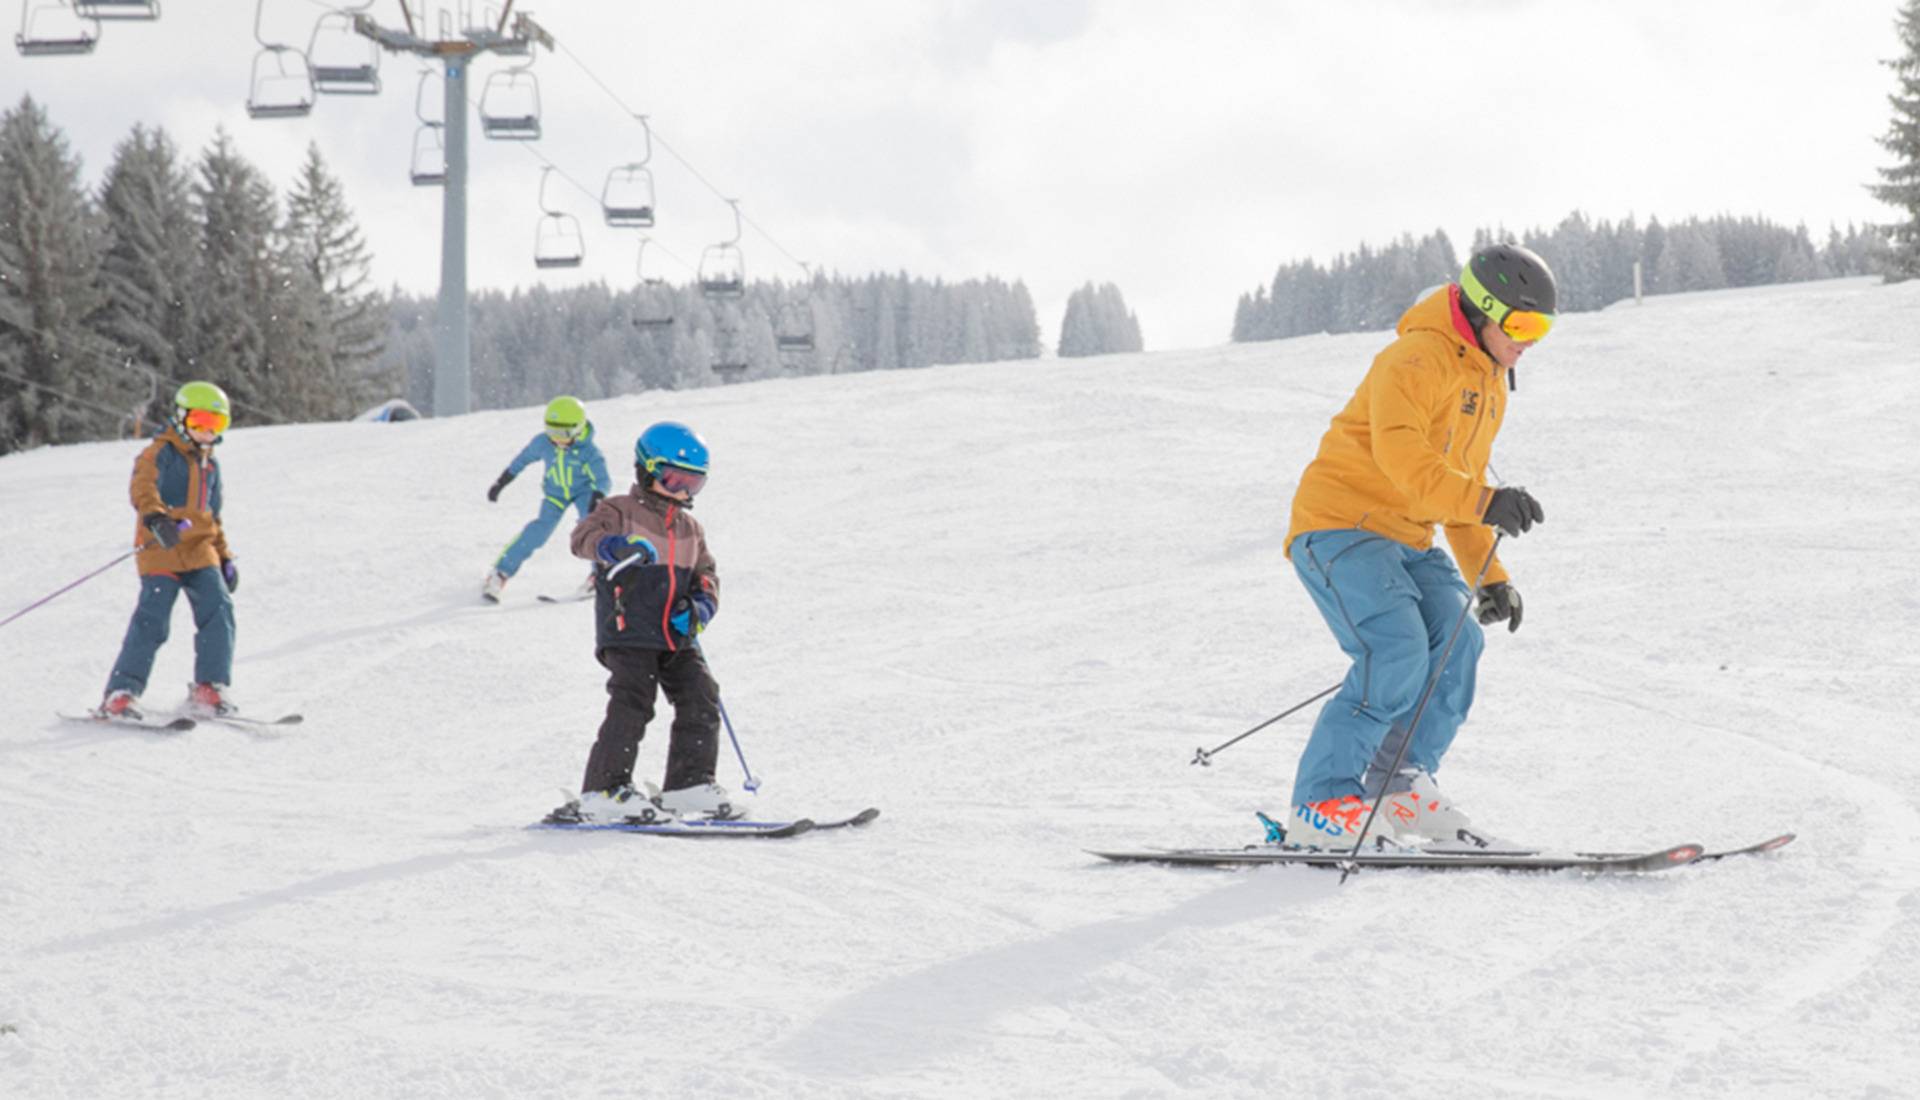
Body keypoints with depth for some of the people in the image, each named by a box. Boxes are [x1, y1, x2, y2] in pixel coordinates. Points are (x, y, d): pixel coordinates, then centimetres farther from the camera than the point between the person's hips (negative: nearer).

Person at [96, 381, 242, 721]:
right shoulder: (160, 454, -2)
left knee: (218, 611, -12)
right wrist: (156, 517, -42)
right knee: (152, 622, -14)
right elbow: (143, 487, -22)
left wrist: (225, 557, 24)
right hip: (161, 551, -6)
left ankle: (209, 688, -6)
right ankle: (121, 694, -9)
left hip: (200, 552, 6)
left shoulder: (210, 465, 22)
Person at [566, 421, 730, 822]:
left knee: (701, 701, -1)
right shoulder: (621, 512, -3)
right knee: (632, 705, -17)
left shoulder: (690, 528, 20)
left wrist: (702, 603, -1)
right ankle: (603, 791, -13)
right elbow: (584, 537, -20)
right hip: (628, 633, -7)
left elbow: (705, 573, 22)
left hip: (676, 637, 7)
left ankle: (689, 785, 9)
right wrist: (617, 546, -43)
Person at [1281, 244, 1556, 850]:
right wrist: (1484, 502, -40)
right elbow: (1400, 454, -29)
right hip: (1341, 522, -9)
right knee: (1397, 652, -23)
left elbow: (1460, 481, 27)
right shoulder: (1418, 359, -13)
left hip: (1407, 540, 9)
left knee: (1456, 641, -10)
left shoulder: (1489, 388, 18)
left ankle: (1400, 786, 3)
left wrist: (1489, 575, 20)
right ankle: (1321, 803, -17)